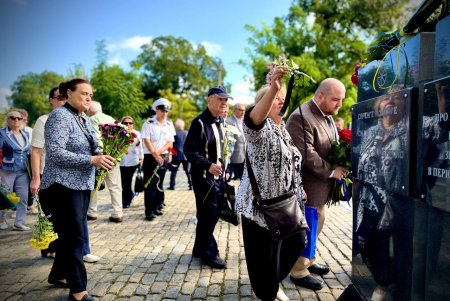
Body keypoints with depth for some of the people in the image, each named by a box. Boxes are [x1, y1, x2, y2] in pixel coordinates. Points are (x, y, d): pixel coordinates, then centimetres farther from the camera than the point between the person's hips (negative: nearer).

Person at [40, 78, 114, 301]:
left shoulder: (84, 119, 12)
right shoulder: (60, 116, -13)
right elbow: (55, 153, -23)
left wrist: (103, 156, -2)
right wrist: (92, 160, -25)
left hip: (83, 184, 8)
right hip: (64, 185, -8)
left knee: (70, 234, 17)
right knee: (75, 235, -4)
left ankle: (59, 275, 34)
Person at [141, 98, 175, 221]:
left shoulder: (169, 124, 8)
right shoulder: (149, 123, -4)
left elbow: (170, 142, 3)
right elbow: (146, 140, -11)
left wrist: (159, 151, -12)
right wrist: (155, 154, -20)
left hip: (164, 157, 4)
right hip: (150, 157, -4)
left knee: (159, 183, 11)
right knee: (150, 184, -5)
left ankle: (157, 207, 21)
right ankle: (149, 211, -3)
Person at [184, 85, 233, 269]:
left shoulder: (221, 122, 10)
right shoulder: (199, 122, -15)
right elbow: (188, 150, -18)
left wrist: (223, 169, 15)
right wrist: (208, 165, -26)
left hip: (218, 176, 8)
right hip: (204, 177, -8)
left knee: (213, 214, 14)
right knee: (207, 215, 0)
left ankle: (200, 249, 30)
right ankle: (209, 253, 16)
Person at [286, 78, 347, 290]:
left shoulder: (327, 116, 11)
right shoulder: (301, 117, -21)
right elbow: (306, 154, -27)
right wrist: (331, 171, -19)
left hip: (320, 185, 9)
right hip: (307, 186, -9)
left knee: (315, 226, 21)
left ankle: (308, 261, 40)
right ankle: (298, 272, 22)